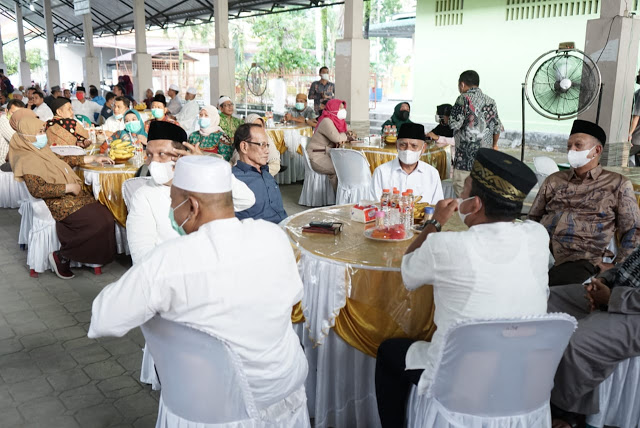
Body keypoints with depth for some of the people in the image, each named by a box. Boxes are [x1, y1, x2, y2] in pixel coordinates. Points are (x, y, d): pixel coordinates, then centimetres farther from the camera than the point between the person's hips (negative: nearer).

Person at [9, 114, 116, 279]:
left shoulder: (41, 152, 17)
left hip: (75, 196, 9)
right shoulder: (26, 160, -10)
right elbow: (37, 189, -21)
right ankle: (61, 256, -7)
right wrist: (69, 187, -19)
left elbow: (63, 160, 32)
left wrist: (93, 158, 28)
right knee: (99, 223, -23)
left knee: (107, 217, -11)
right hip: (60, 204, -9)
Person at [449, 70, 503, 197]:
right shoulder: (491, 101, 11)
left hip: (466, 156, -7)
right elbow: (497, 127, 15)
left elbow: (454, 124, -14)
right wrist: (494, 144, 30)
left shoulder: (464, 98, -9)